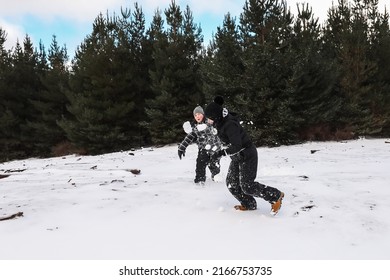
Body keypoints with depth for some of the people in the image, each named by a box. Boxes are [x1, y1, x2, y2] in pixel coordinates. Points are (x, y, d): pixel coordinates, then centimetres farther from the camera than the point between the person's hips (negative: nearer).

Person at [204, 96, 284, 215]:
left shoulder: (230, 125, -28)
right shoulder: (222, 122, 0)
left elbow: (237, 146, -30)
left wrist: (222, 152, -28)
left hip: (247, 156, -9)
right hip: (237, 157, 9)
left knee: (247, 186, -7)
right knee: (231, 183, 7)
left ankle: (276, 196, 9)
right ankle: (249, 205, 22)